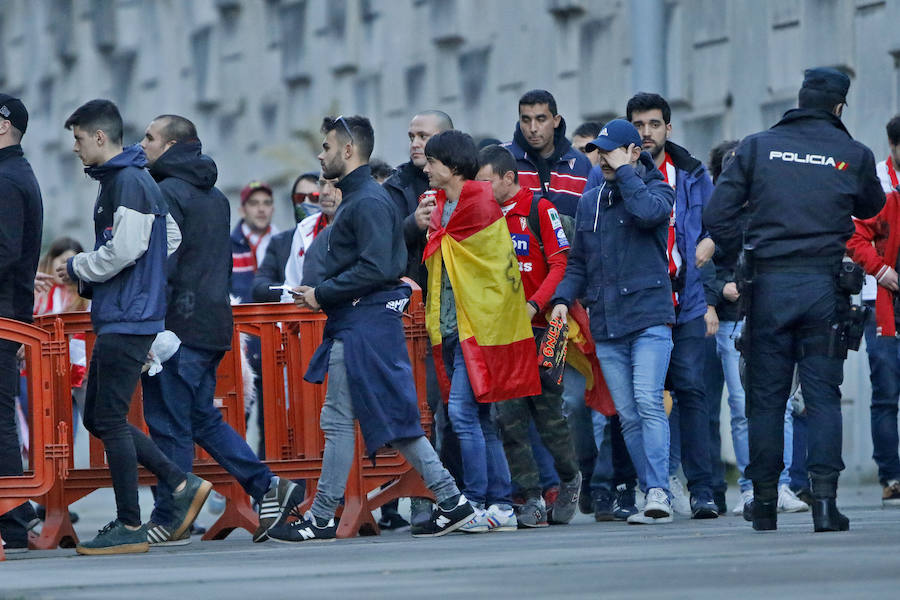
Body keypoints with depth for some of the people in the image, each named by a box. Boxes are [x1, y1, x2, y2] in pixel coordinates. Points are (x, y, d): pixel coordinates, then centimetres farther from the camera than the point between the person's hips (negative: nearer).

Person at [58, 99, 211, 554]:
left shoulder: (128, 183, -14)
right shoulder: (118, 180, 17)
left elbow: (124, 249, -24)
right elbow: (171, 238, 23)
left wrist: (77, 268, -7)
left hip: (128, 320, -11)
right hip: (116, 317, 11)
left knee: (110, 419, -6)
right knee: (97, 418, 13)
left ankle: (129, 528, -1)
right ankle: (182, 485, 13)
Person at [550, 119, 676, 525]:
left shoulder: (657, 190, 3)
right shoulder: (589, 201, 19)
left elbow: (648, 212, -22)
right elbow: (578, 261, 23)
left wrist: (624, 172, -10)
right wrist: (563, 297, 7)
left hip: (649, 317, -5)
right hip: (605, 325, 6)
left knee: (648, 402, -18)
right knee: (628, 415, 2)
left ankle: (658, 492, -23)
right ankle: (654, 497, 4)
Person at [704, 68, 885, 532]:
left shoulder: (757, 147, 3)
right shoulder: (853, 155, 1)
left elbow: (717, 215, -1)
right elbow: (871, 206, 19)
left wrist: (741, 254, 14)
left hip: (769, 285, 1)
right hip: (824, 284, -1)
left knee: (766, 397, 7)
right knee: (823, 394, 2)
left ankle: (764, 503, 11)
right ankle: (824, 497, -10)